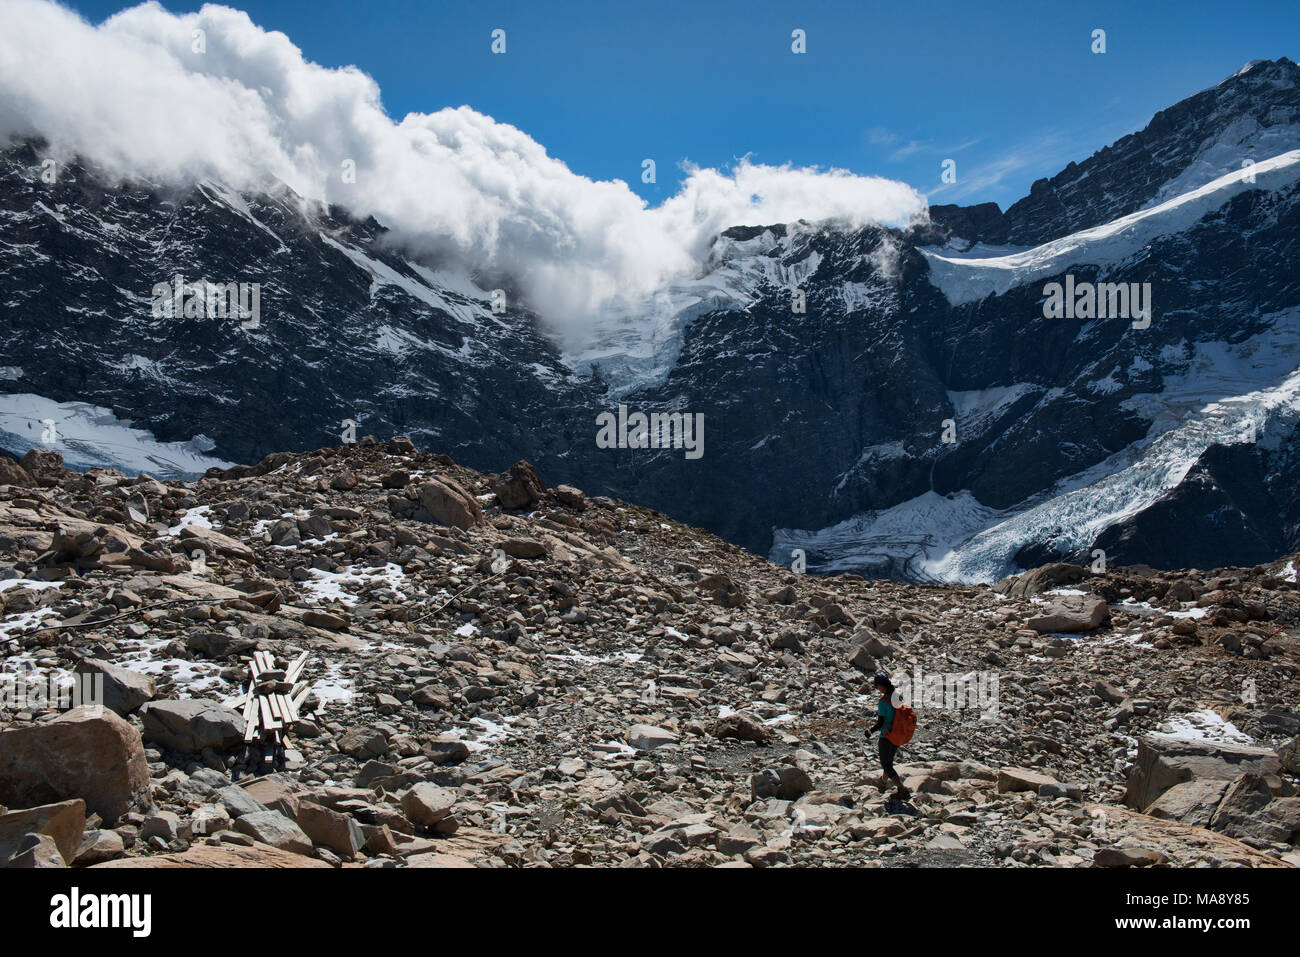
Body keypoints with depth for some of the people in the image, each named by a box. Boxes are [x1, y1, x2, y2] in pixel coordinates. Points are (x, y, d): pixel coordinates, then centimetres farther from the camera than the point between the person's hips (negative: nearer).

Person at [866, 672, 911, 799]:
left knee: (886, 764, 4)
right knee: (888, 761, 28)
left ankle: (903, 790, -5)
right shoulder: (898, 696, -4)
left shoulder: (883, 702, -25)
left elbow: (880, 723, -23)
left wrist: (870, 732, -5)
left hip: (887, 737, -8)